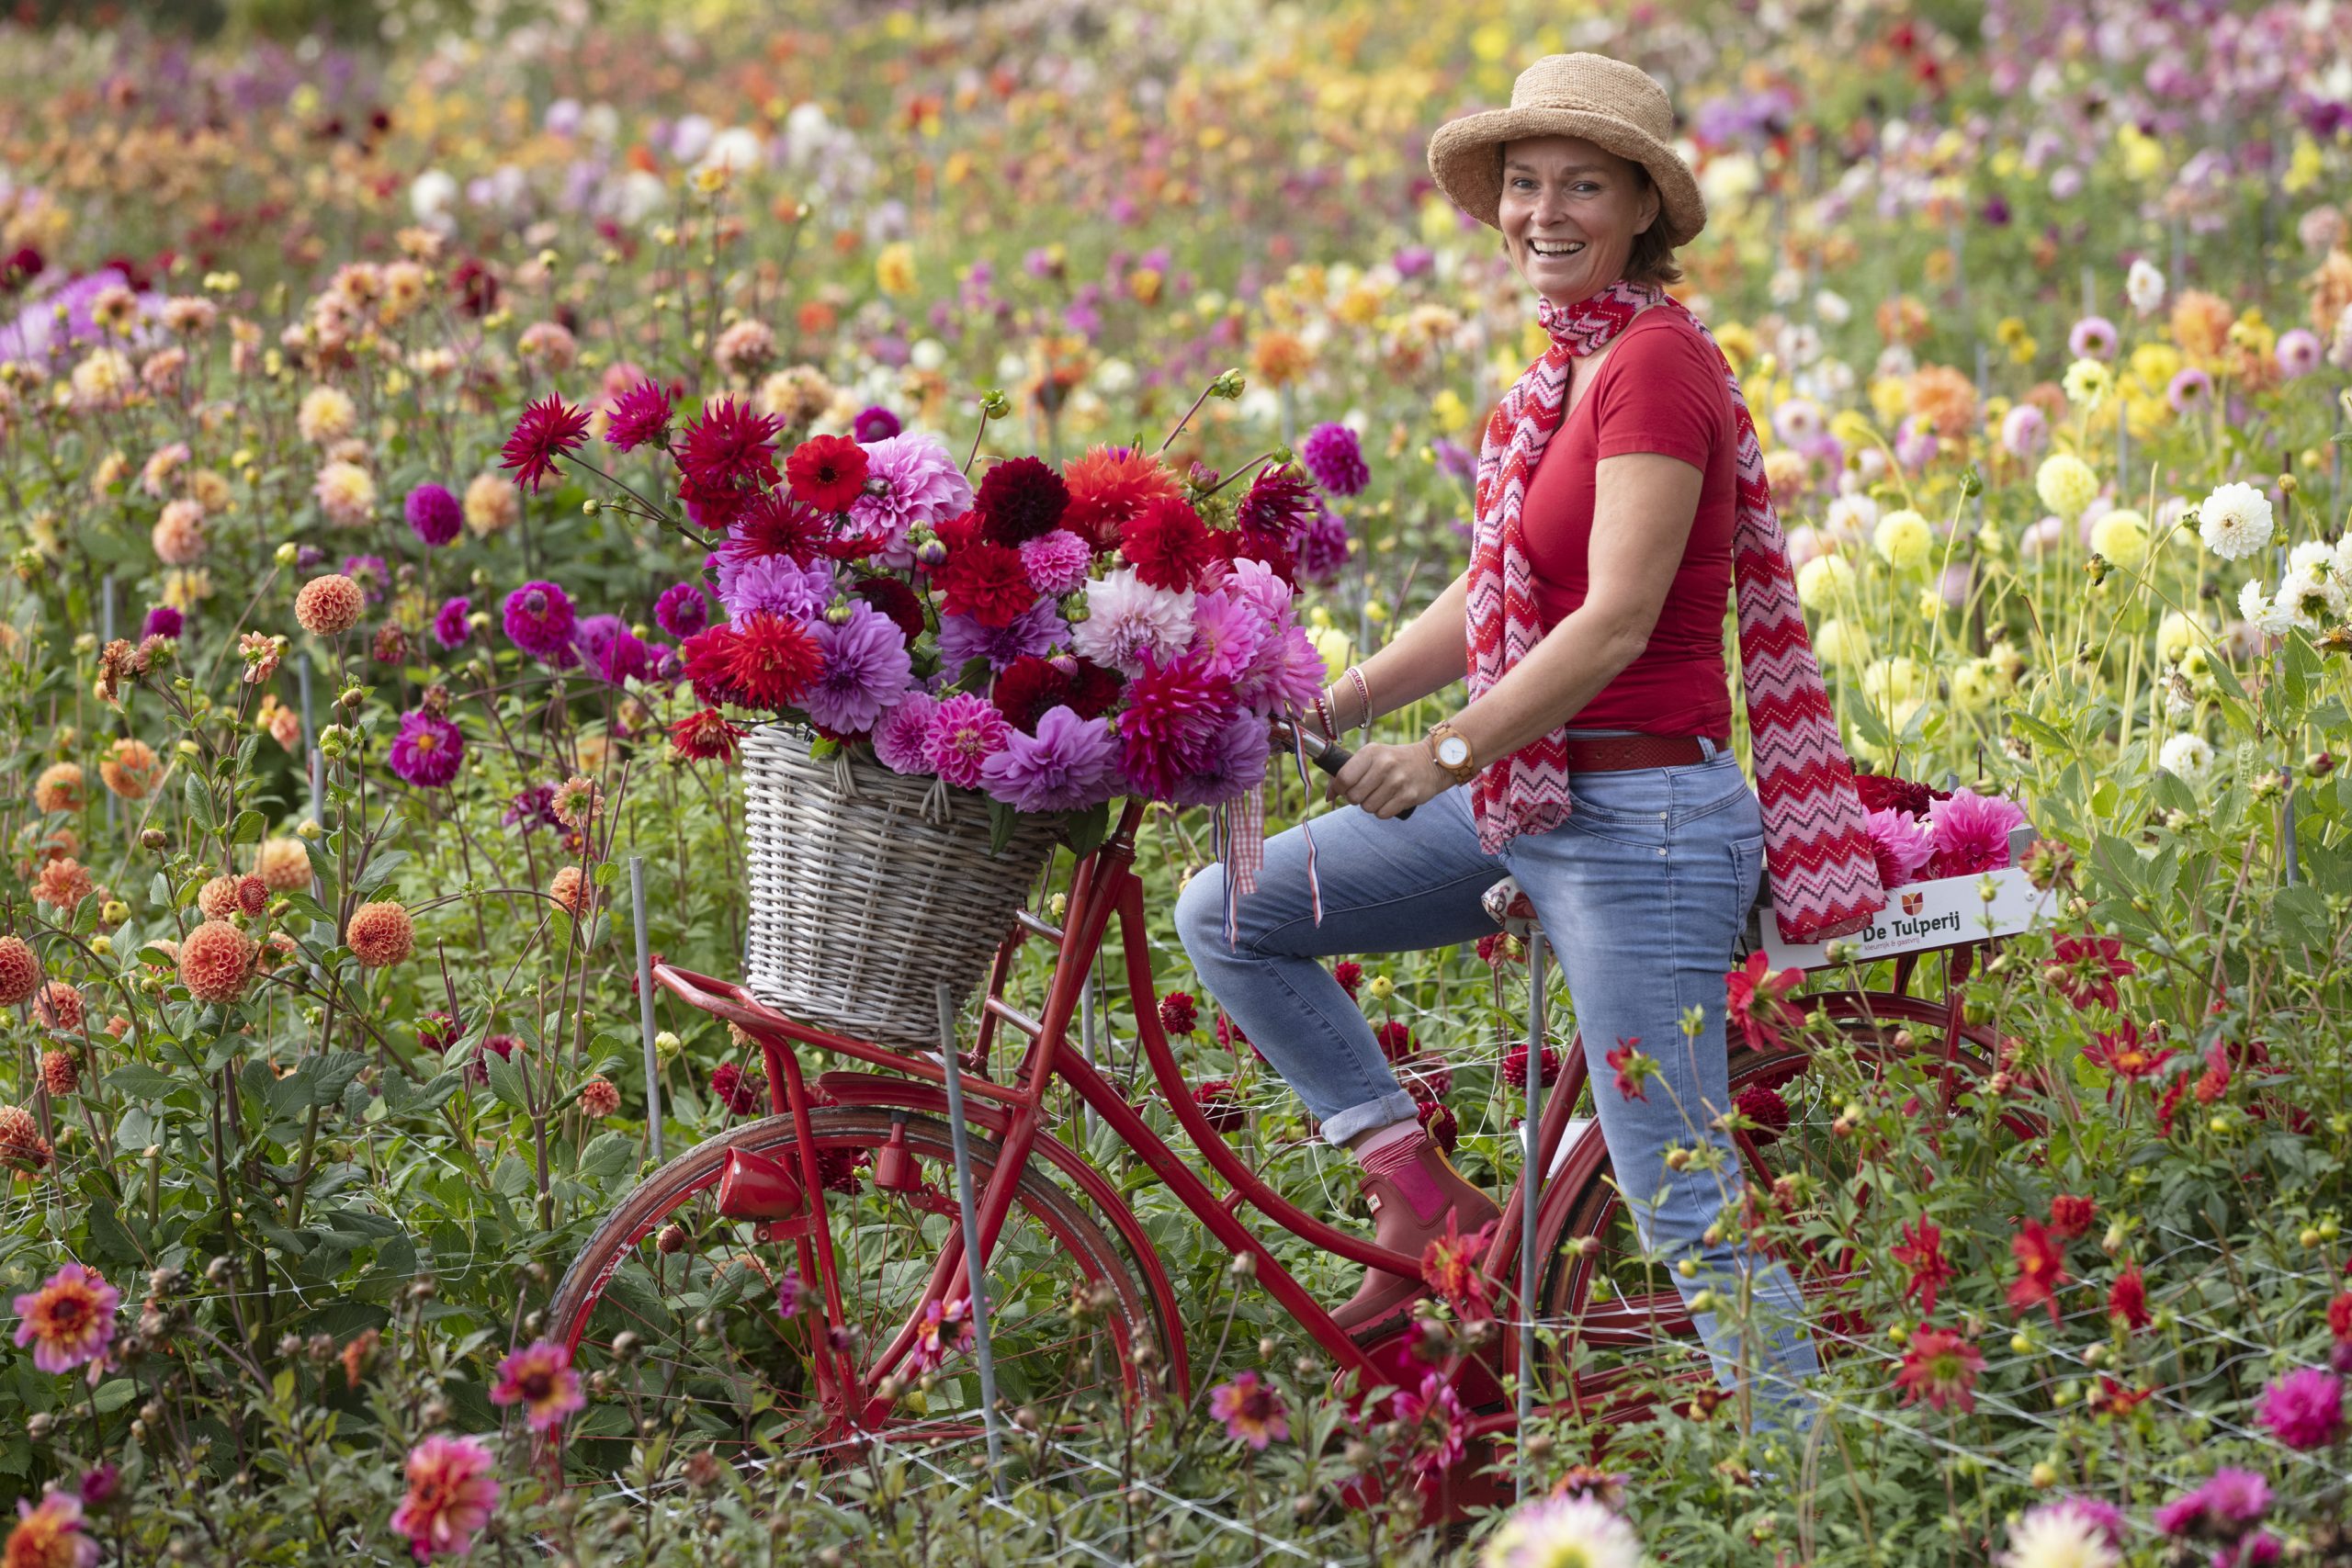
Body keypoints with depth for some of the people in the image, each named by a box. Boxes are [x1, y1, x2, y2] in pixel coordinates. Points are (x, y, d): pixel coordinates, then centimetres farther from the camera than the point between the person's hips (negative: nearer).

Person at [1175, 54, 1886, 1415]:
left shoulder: (1659, 365, -15)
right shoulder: (1573, 368, 13)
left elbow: (1615, 623, -22)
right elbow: (1488, 603, 16)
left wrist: (1448, 755, -18)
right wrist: (1319, 712, 10)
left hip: (1639, 819, -9)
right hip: (1527, 800, 9)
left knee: (1687, 1205, -7)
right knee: (1229, 915, 8)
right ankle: (1421, 1192, 13)